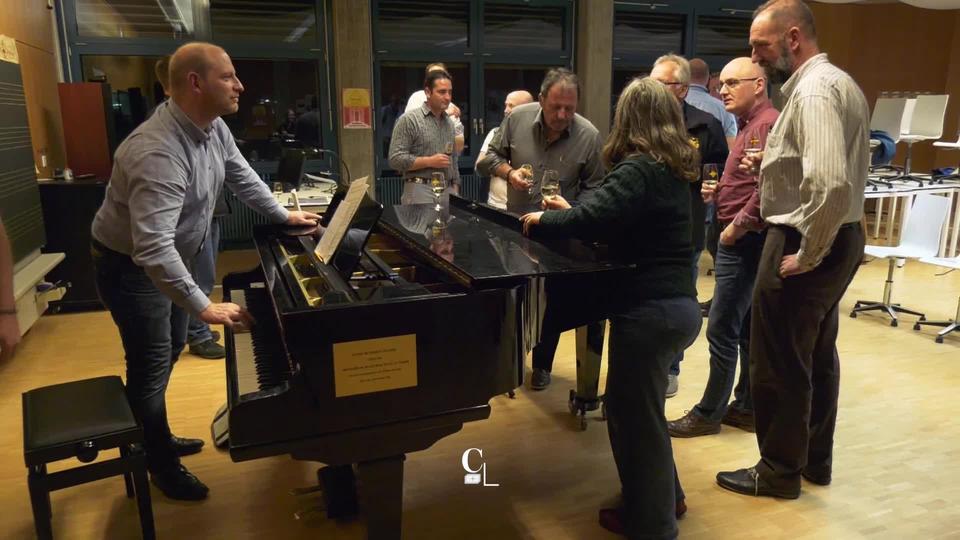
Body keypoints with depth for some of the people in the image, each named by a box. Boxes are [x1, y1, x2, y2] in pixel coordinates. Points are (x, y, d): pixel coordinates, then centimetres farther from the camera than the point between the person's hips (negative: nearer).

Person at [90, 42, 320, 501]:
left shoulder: (213, 128, -8)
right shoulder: (159, 151, -36)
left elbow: (242, 178, 12)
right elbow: (152, 246, -43)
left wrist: (284, 215, 18)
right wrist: (204, 307, -42)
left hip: (169, 257, 9)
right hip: (130, 266, -9)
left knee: (170, 350, 20)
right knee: (151, 364, 3)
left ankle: (154, 439, 41)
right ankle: (160, 465, 23)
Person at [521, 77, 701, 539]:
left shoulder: (638, 169, -16)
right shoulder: (672, 169, 12)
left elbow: (591, 219, -26)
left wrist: (543, 220, -8)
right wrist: (571, 212, 23)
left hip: (649, 310, -9)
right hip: (679, 305, 9)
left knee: (633, 415, 7)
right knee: (642, 408, 24)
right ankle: (664, 497, 40)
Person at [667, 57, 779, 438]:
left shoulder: (767, 124, -15)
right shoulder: (750, 125, 18)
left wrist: (736, 227, -16)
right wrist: (717, 193, 7)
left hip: (745, 242, -11)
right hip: (744, 242, 11)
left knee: (722, 330, -4)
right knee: (747, 329, 14)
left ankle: (709, 413, 8)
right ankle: (747, 407, 24)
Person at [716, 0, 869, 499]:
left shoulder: (813, 91, -21)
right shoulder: (837, 81, 12)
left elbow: (832, 184, -33)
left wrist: (806, 254, -22)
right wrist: (773, 163, 7)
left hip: (804, 243, -10)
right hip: (840, 238, 11)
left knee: (778, 364, 3)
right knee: (816, 355, 20)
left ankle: (779, 472, 20)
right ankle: (815, 458, 36)